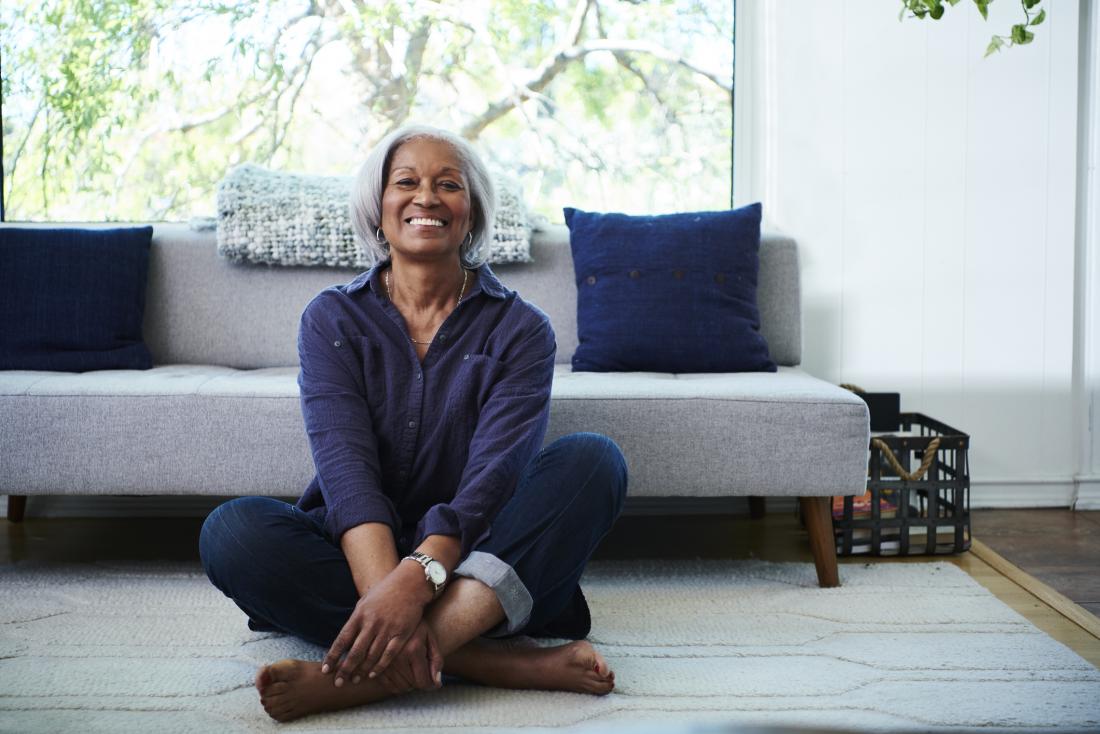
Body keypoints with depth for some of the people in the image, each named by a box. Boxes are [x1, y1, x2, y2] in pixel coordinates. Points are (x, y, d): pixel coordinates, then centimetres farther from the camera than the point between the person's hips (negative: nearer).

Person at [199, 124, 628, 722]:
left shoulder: (519, 329, 0)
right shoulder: (332, 319, 2)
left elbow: (495, 469, -16)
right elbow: (345, 464, -14)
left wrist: (417, 579, -36)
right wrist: (384, 593, -34)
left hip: (474, 563, 0)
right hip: (362, 555, 1)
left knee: (593, 458, -25)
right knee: (232, 530, -27)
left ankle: (368, 671, -40)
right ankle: (504, 662, -35)